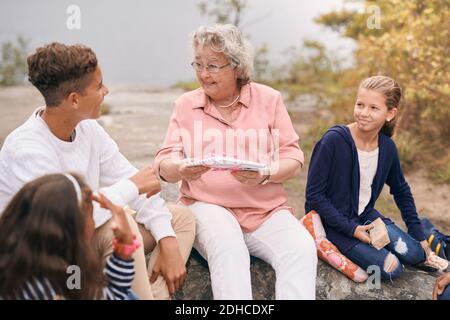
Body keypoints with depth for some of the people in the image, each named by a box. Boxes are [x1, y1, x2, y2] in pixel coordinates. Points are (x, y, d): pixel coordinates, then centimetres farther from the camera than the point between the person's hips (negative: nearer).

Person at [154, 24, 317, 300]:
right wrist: (181, 170, -20)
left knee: (301, 249, -28)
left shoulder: (269, 99, 7)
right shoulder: (186, 104, 8)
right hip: (208, 207, 0)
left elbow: (294, 158, 3)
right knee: (227, 250, -34)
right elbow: (164, 164, 5)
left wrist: (266, 174, -19)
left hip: (267, 211, 1)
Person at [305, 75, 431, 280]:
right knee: (390, 268, -17)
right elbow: (314, 195, -18)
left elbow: (401, 191, 14)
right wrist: (351, 229, -20)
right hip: (333, 221, -5)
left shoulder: (387, 147, -4)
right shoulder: (334, 140, -23)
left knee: (415, 254, -10)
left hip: (365, 214, 5)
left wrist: (417, 233, 11)